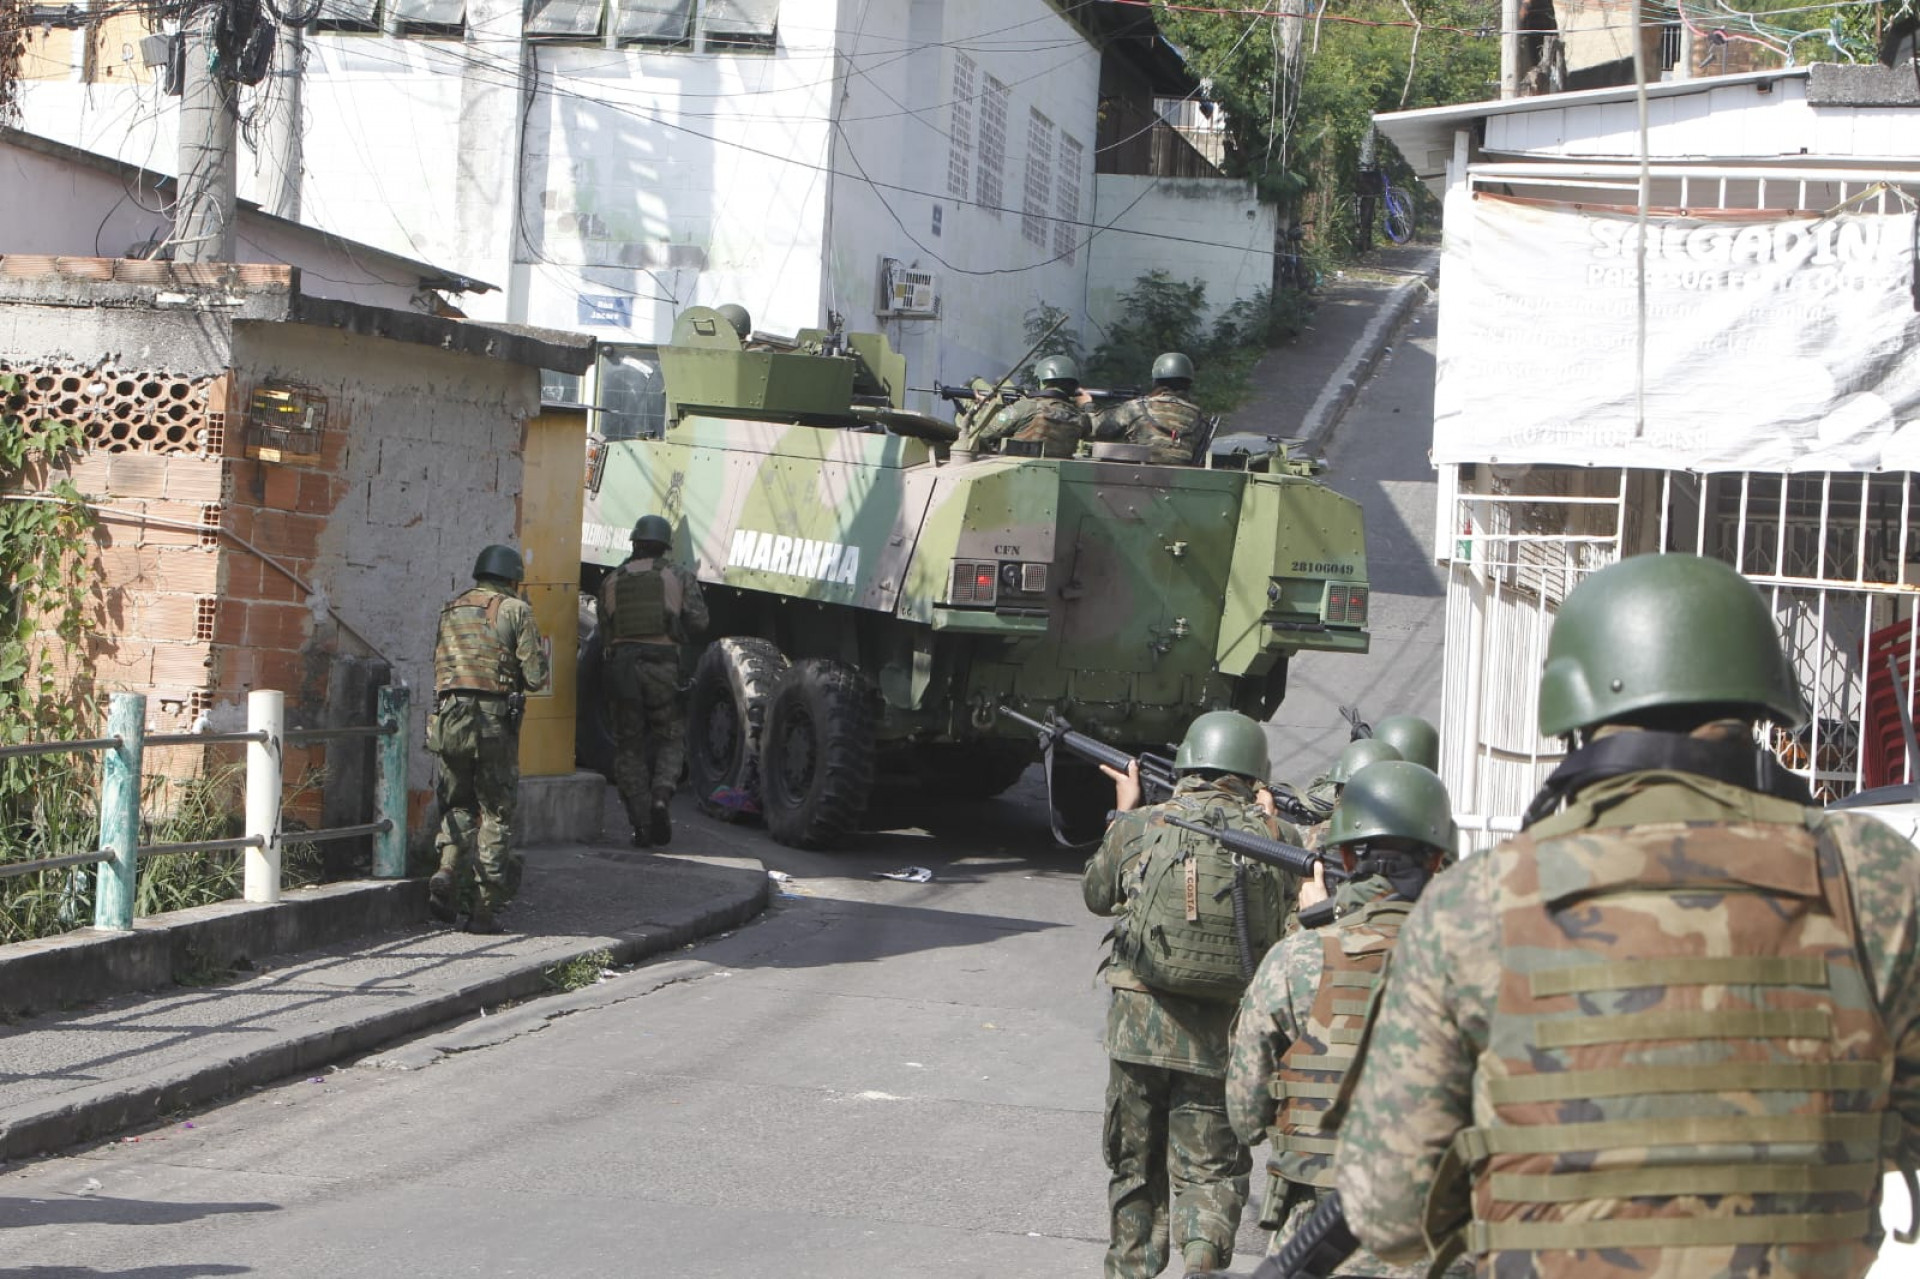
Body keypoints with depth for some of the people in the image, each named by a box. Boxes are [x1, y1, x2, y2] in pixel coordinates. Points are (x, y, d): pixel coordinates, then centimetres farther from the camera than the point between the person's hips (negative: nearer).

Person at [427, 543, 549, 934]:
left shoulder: (450, 611, 15)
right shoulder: (515, 611, 0)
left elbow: (438, 668, 16)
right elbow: (536, 677, -5)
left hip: (448, 720, 4)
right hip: (494, 721, -4)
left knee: (458, 805, 18)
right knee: (495, 814, 5)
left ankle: (447, 872, -8)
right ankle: (485, 909, 3)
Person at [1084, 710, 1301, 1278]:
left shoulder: (1138, 827, -3)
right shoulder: (1274, 836, -4)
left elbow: (1097, 895, 15)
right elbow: (1295, 914, 14)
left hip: (1139, 1029, 1)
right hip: (1223, 1037, -1)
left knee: (1135, 1167, 17)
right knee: (1212, 1170, 7)